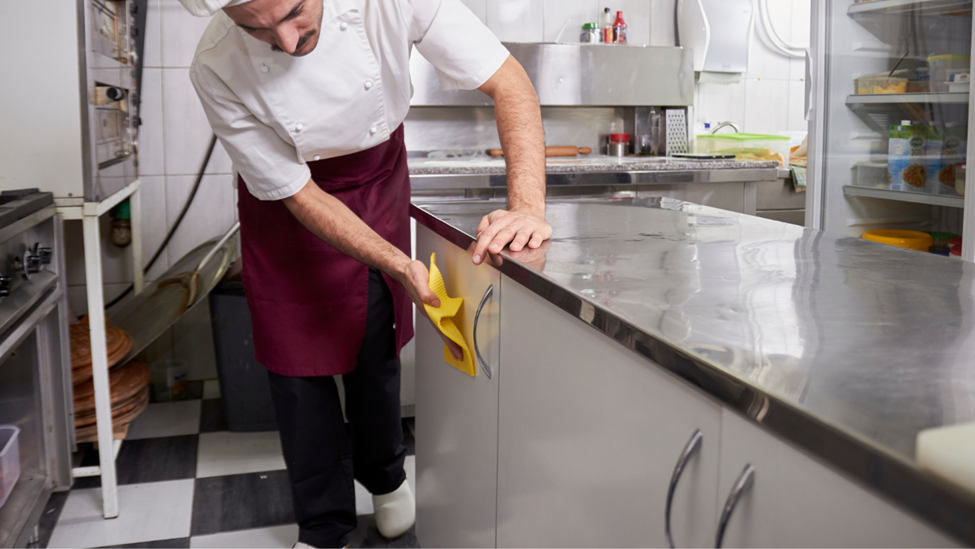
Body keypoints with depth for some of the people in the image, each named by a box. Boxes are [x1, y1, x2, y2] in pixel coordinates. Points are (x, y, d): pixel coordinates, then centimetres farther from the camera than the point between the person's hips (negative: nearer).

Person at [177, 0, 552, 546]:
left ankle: (385, 476, 36)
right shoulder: (218, 70, -32)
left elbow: (510, 82, -30)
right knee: (297, 358, 1)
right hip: (287, 201, 0)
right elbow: (298, 195, -25)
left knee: (374, 350, 6)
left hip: (377, 179, 1)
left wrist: (528, 207, -45)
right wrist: (402, 267, -37)